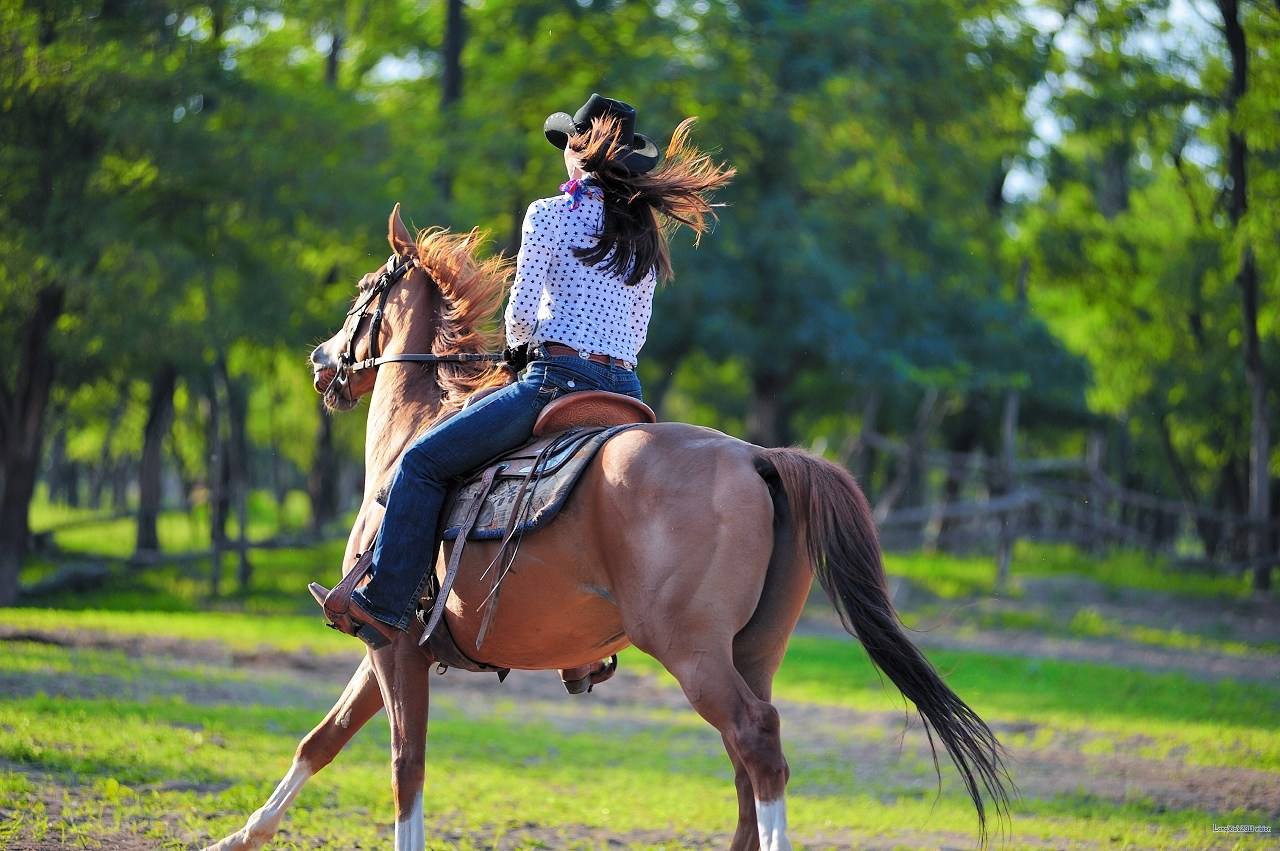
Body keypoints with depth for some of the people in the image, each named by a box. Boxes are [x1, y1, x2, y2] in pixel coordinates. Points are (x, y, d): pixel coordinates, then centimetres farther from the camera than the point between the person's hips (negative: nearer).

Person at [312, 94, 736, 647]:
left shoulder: (551, 214, -3)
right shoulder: (645, 233, 17)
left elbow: (522, 308, -8)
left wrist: (518, 343, 12)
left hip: (559, 378, -7)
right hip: (625, 389, 7)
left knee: (423, 462, 2)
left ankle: (382, 606, -2)